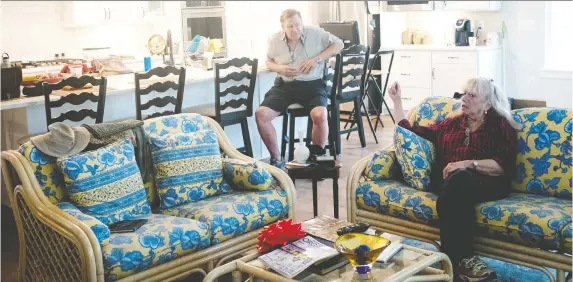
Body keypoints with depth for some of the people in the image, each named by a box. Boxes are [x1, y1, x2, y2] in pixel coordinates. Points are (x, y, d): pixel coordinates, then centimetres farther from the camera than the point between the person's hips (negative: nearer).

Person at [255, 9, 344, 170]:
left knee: (319, 115, -33)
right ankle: (276, 159, -4)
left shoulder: (315, 33, -2)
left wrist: (317, 59, -10)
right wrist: (280, 68, -6)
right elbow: (268, 62, 19)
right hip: (285, 85, 3)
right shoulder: (275, 40, 5)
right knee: (261, 114, -20)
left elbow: (339, 44, 4)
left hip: (312, 84, -3)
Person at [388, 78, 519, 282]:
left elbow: (504, 166, -1)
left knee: (460, 179, -39)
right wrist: (397, 100, 24)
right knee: (458, 179, -37)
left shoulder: (501, 126, 14)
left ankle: (455, 259, -36)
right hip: (449, 180, 3)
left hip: (486, 182, -3)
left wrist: (469, 163, -14)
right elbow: (409, 132, 26)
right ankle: (462, 258, -36)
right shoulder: (451, 123, 27)